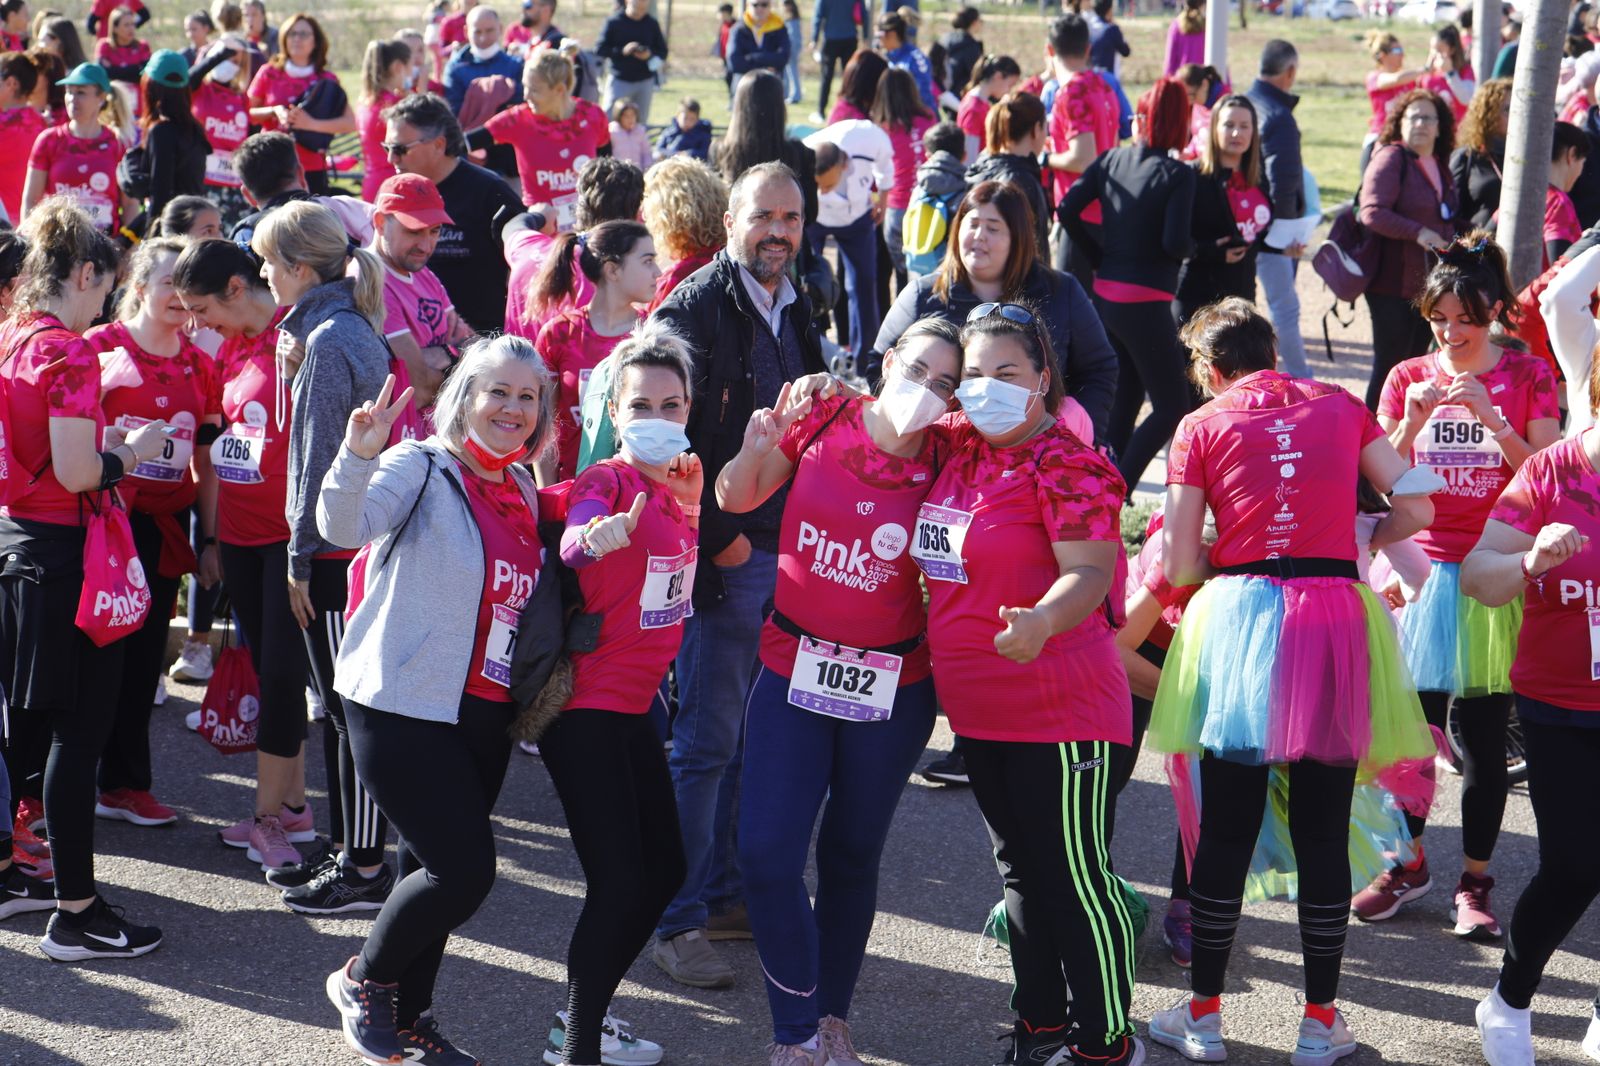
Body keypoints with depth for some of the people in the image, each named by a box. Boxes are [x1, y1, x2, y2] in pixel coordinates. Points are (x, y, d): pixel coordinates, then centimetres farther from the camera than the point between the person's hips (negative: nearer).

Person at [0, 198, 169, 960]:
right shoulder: (68, 352, -17)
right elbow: (77, 473, -22)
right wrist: (134, 450, -5)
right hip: (62, 554, -9)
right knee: (78, 731, -2)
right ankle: (75, 913, 2)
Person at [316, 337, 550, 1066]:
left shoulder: (523, 492, 11)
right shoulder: (421, 470, -11)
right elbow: (343, 526, -30)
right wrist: (359, 456, -47)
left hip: (485, 714, 7)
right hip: (404, 705, -7)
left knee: (438, 869, 14)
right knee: (465, 869, -11)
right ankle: (364, 978, 13)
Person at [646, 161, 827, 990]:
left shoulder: (794, 310, 14)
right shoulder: (694, 311, -10)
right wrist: (718, 537, -15)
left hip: (788, 551, 7)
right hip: (722, 555, -7)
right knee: (708, 739, -5)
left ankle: (727, 888, 23)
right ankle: (678, 921, 2)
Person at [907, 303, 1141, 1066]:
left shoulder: (1064, 465, -16)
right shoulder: (961, 451, 8)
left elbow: (1091, 572, -24)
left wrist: (1043, 620, -46)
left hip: (1057, 707, -9)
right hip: (979, 708, 9)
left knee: (1073, 874, -2)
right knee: (1020, 868, 19)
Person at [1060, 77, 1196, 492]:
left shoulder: (1111, 160, 5)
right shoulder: (1177, 175, -12)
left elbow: (1067, 209, -1)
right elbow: (1175, 243, -21)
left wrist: (1099, 255, 10)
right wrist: (1192, 246, 2)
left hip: (1105, 296, 7)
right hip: (1145, 302, -7)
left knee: (1124, 398, 21)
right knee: (1172, 407, 1)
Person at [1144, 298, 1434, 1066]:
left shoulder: (1201, 427, 3)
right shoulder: (1342, 408, 9)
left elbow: (1179, 566, -1)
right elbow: (1415, 508, 4)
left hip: (1238, 619, -1)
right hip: (1336, 617, 1)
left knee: (1225, 830, 7)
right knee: (1323, 832, 8)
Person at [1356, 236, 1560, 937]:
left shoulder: (1528, 377, 3)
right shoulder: (1408, 378, 6)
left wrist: (1489, 416, -17)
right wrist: (1411, 423, -14)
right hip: (1422, 569, 1)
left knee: (1483, 737, 0)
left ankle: (1474, 881, 12)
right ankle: (1409, 864, 21)